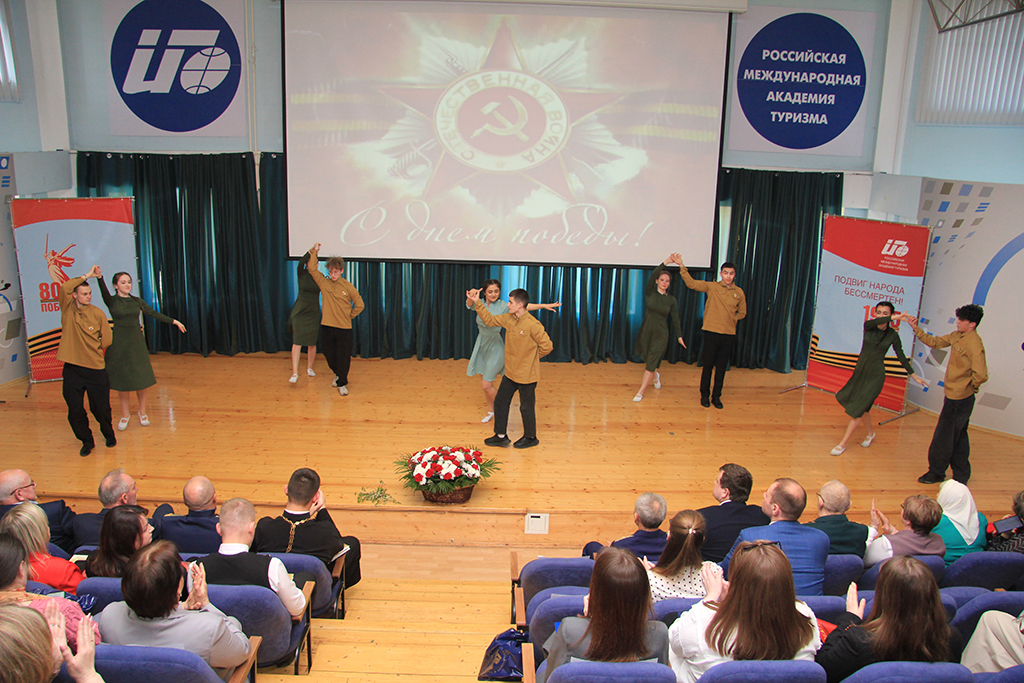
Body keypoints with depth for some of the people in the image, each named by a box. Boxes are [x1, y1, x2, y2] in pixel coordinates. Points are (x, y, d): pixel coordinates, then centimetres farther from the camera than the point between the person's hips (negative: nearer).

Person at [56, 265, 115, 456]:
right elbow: (65, 288, -17)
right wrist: (87, 276, -13)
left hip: (95, 368, -1)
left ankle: (109, 435, 32)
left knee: (101, 408, 4)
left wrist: (91, 348, 4)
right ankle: (87, 441, 25)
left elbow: (107, 340, 5)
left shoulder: (97, 313, -1)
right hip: (72, 368, 1)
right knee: (75, 410, 3)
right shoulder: (68, 310, 1)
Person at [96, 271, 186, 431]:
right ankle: (125, 415, 19)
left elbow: (154, 313, 11)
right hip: (119, 346, -3)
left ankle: (142, 412, 20)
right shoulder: (111, 301, -4)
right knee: (122, 381, 4)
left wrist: (174, 321, 9)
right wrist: (99, 277, -44)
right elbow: (104, 293, -25)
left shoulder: (137, 301, 7)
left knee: (143, 380, 2)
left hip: (137, 343, 3)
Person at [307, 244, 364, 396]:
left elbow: (359, 305, 2)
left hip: (344, 328, -2)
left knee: (343, 357, 2)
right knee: (329, 355, 12)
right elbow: (312, 269, -4)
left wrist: (349, 316, 4)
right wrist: (315, 252, -2)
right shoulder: (324, 283, 3)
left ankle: (342, 383, 17)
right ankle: (338, 374, 40)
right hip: (327, 326, 2)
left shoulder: (348, 287, -3)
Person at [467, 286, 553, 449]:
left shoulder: (532, 325, -23)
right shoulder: (508, 319, -1)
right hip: (510, 373, 8)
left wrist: (531, 357, -3)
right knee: (500, 401, 13)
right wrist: (477, 303, 4)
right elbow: (489, 319, 11)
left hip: (526, 375, -8)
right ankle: (501, 436, 27)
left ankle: (530, 438, 29)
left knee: (526, 407, 8)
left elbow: (547, 346, -17)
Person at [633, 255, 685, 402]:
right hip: (646, 331, 1)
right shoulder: (650, 293, -4)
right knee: (648, 359, 16)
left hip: (661, 335, -1)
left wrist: (679, 336, 5)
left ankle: (640, 392, 4)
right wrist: (667, 261, -26)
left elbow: (675, 318, 6)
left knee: (651, 363, -3)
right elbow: (653, 275, -19)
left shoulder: (671, 299, 0)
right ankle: (656, 375, 49)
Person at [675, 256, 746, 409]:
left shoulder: (739, 293, 6)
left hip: (729, 335, 2)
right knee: (708, 366, 5)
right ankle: (704, 395, 19)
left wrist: (730, 319, 2)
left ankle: (716, 396, 20)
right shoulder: (712, 287, -2)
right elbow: (692, 283, -10)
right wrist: (682, 267, -18)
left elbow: (742, 313, 18)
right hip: (712, 332, -2)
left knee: (721, 368, 9)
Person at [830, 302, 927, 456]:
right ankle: (870, 433, 40)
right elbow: (875, 322, -27)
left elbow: (901, 356, 2)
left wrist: (913, 375, 1)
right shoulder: (869, 326, -3)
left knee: (858, 408, -6)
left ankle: (842, 444, 1)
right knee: (862, 407, 12)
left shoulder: (892, 335, -5)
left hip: (875, 375, -3)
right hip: (860, 371, 3)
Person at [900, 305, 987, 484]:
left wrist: (971, 387, -11)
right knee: (958, 436, 17)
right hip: (955, 396, 9)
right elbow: (934, 342, 16)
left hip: (959, 399, -9)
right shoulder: (957, 336, 4)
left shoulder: (974, 344, -23)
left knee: (944, 436, 4)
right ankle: (961, 475, 29)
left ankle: (936, 472, 19)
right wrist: (915, 328, 7)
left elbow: (981, 375, -29)